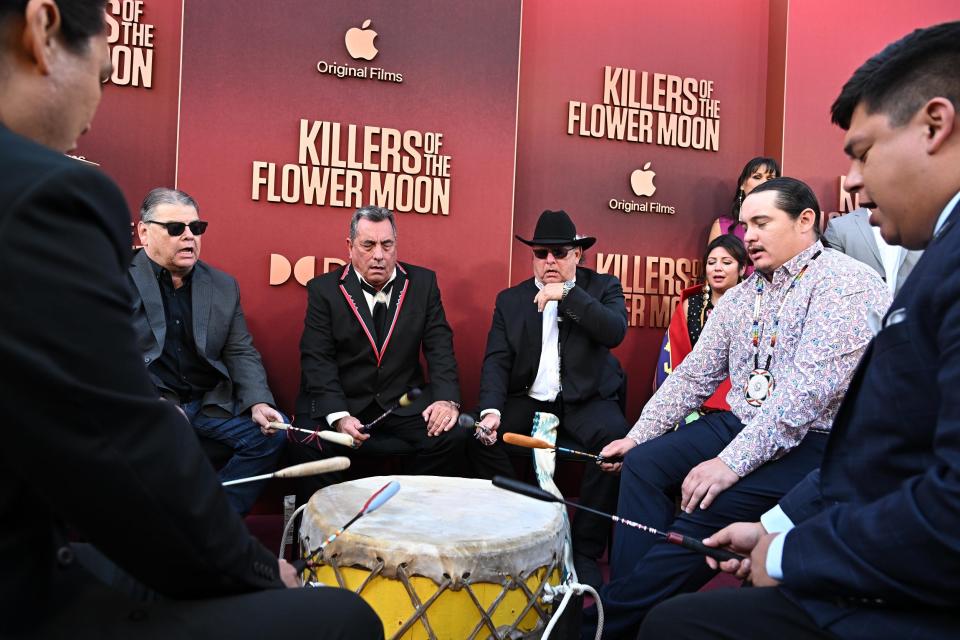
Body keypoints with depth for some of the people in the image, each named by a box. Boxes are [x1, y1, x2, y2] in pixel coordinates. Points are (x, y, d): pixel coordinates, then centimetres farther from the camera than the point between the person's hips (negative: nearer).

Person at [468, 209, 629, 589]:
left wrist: (568, 294, -21)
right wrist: (491, 409, -19)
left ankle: (585, 550, -15)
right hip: (528, 400, 2)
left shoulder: (602, 287, 4)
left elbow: (615, 333, -16)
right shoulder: (511, 300, 8)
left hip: (585, 400, -2)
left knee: (614, 437, -32)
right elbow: (496, 361, -2)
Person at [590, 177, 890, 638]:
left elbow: (808, 390, -24)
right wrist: (636, 436, 4)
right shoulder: (740, 297, 12)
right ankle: (632, 598, -6)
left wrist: (732, 462, -27)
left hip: (811, 443, -8)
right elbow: (693, 375, 12)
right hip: (740, 424, 8)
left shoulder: (843, 283, -13)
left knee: (712, 505, -26)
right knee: (643, 464, -9)